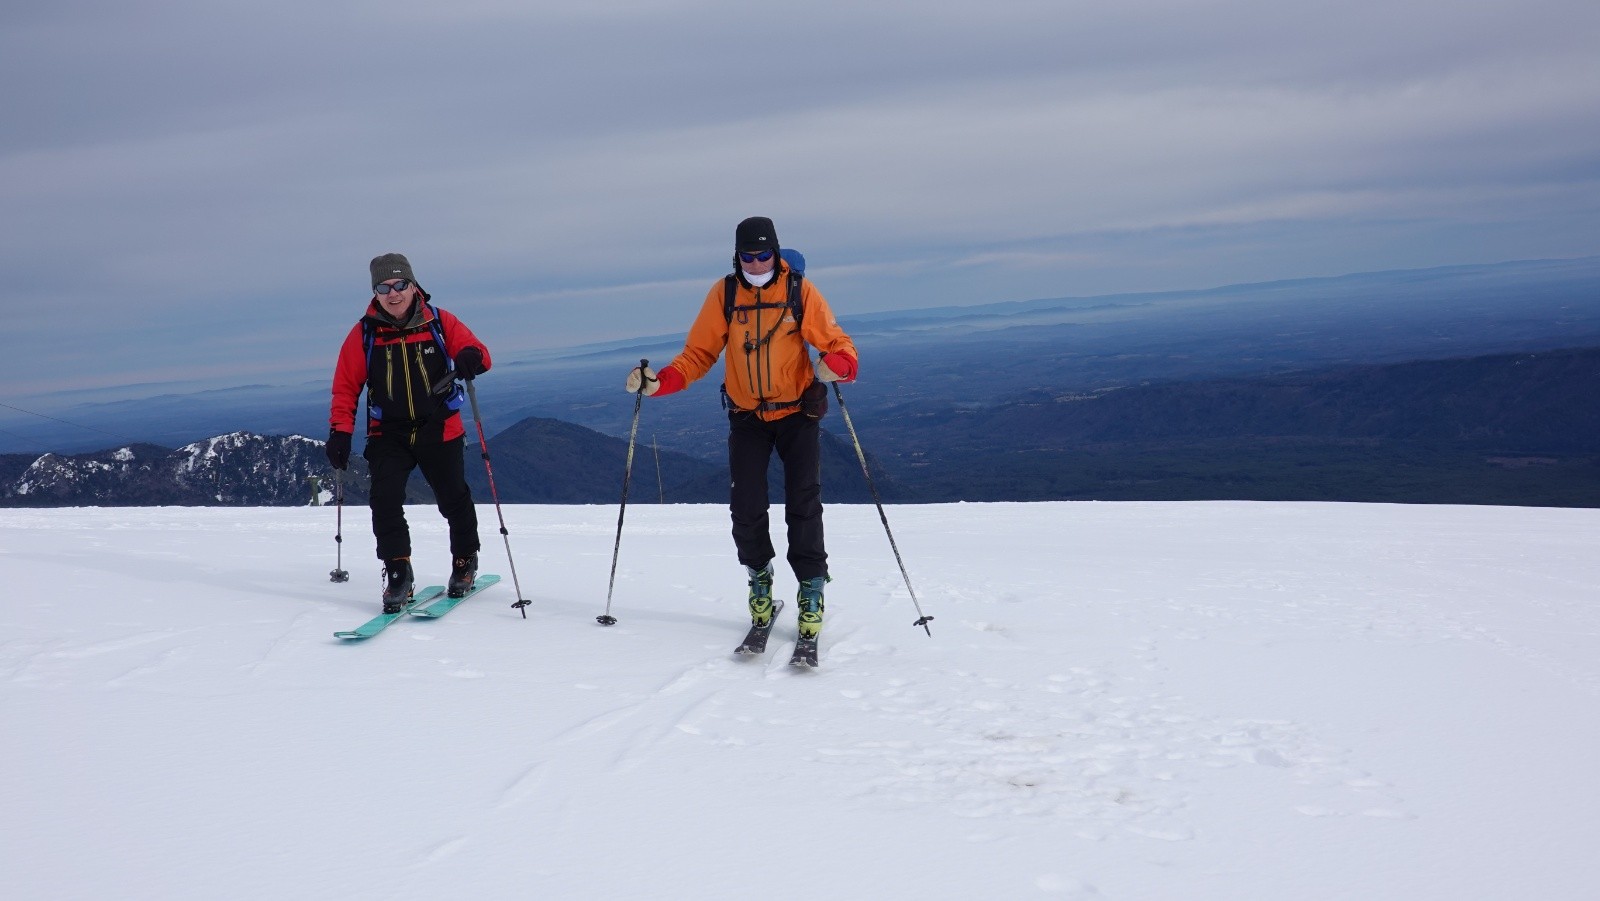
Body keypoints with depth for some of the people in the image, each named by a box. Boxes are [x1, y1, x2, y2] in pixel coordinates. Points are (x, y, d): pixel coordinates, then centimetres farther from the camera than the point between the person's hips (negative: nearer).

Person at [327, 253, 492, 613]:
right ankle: (398, 573, -8)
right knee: (384, 499, -17)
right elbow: (346, 386, 2)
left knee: (453, 500, 11)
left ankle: (464, 562, 33)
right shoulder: (363, 334, -1)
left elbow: (478, 352, -1)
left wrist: (471, 358, -27)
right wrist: (340, 431, -8)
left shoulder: (439, 323, -3)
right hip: (388, 434, 0)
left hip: (440, 430, 0)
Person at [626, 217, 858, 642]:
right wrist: (659, 381, -19)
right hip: (747, 417, 2)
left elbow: (837, 344, -11)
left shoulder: (800, 290, -10)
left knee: (804, 505, -8)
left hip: (797, 413, -2)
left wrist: (835, 364, -35)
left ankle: (811, 592, 3)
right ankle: (759, 581, 21)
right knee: (745, 508, -2)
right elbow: (698, 353, -3)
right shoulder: (724, 294, -5)